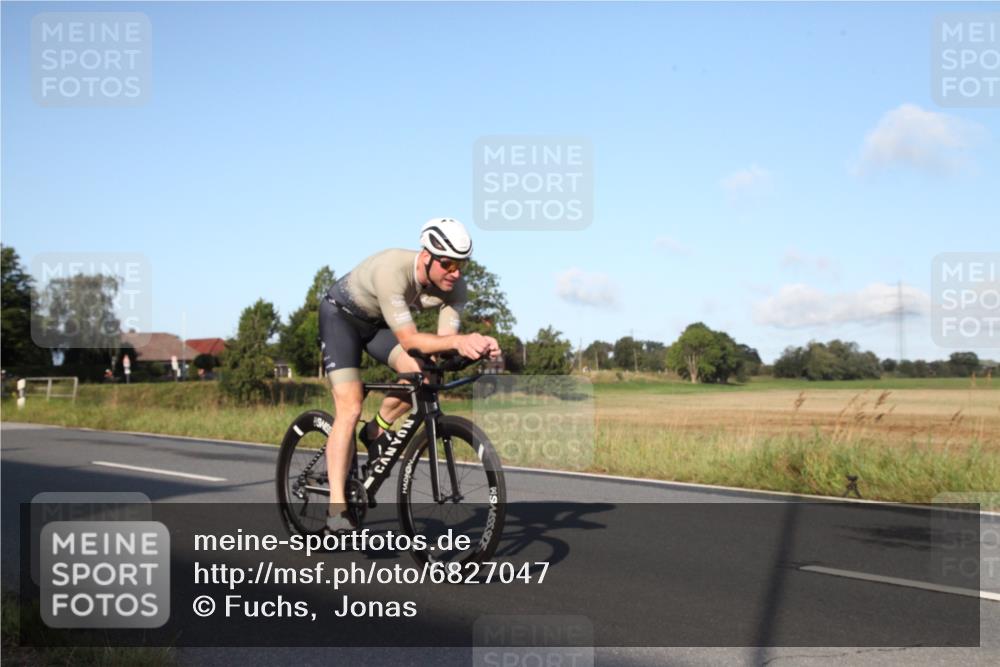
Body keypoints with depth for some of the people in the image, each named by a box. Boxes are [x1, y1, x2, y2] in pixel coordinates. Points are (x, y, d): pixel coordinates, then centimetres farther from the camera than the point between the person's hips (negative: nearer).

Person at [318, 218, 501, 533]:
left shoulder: (454, 286, -22)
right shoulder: (392, 270, -40)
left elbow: (443, 342, -24)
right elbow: (409, 340, -42)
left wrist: (475, 346, -45)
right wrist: (458, 340, -56)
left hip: (378, 322, 5)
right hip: (341, 315, -5)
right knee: (350, 408, -19)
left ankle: (375, 432, 5)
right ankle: (337, 507, -17)